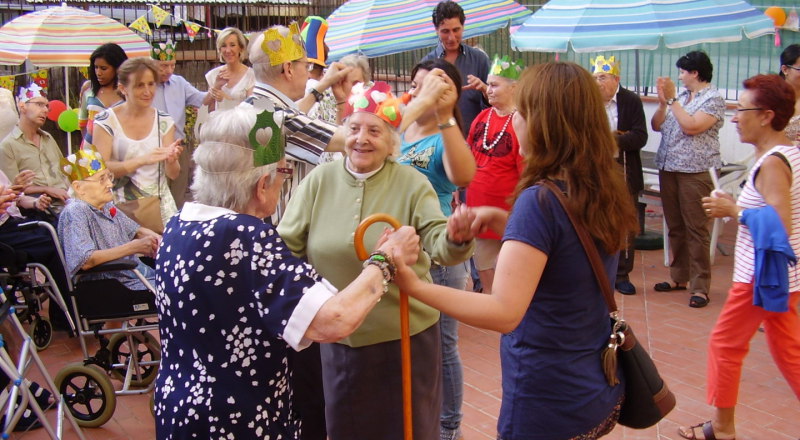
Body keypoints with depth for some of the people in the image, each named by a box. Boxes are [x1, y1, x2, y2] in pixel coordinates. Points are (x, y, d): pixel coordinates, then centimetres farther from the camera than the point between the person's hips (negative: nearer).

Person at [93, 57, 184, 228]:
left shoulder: (164, 121, 7)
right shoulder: (106, 121, -2)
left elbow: (173, 174, 7)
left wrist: (171, 160, -15)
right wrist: (142, 160, -24)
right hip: (121, 206, -3)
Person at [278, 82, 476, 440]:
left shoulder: (412, 184, -8)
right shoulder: (319, 181, -3)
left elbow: (437, 242, -18)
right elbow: (287, 246, -1)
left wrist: (456, 239, -41)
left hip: (405, 336, -2)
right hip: (338, 337, 2)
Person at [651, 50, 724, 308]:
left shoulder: (713, 99, -6)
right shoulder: (680, 98, 14)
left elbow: (692, 126, -19)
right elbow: (656, 126, 13)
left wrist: (672, 99, -13)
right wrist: (662, 102, -2)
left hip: (696, 171, -7)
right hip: (668, 168, 7)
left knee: (696, 229, -5)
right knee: (675, 227, 13)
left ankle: (699, 287, -1)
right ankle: (679, 277, 24)